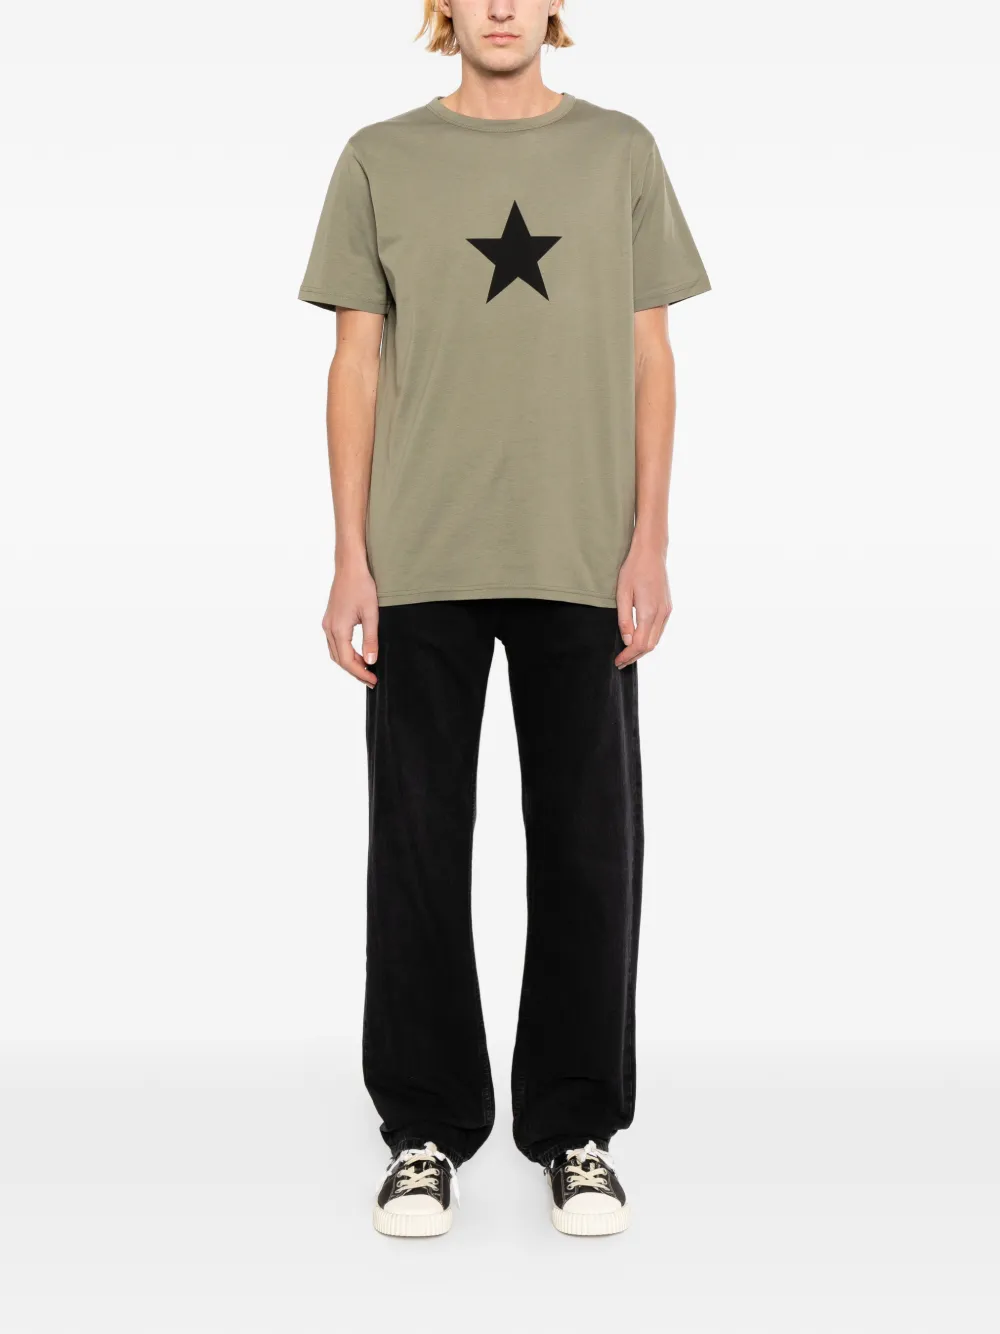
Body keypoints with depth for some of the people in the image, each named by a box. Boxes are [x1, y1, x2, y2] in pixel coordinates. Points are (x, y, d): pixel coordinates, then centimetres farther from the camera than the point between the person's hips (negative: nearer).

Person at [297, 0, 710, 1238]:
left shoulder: (620, 151, 9)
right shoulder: (380, 159, 7)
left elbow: (650, 358, 7)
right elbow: (358, 364, 6)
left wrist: (648, 543, -2)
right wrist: (350, 559, -1)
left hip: (582, 562, 1)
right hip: (421, 563, 0)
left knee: (588, 842, 4)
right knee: (418, 839, 4)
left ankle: (576, 1123, 19)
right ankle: (427, 1124, 18)